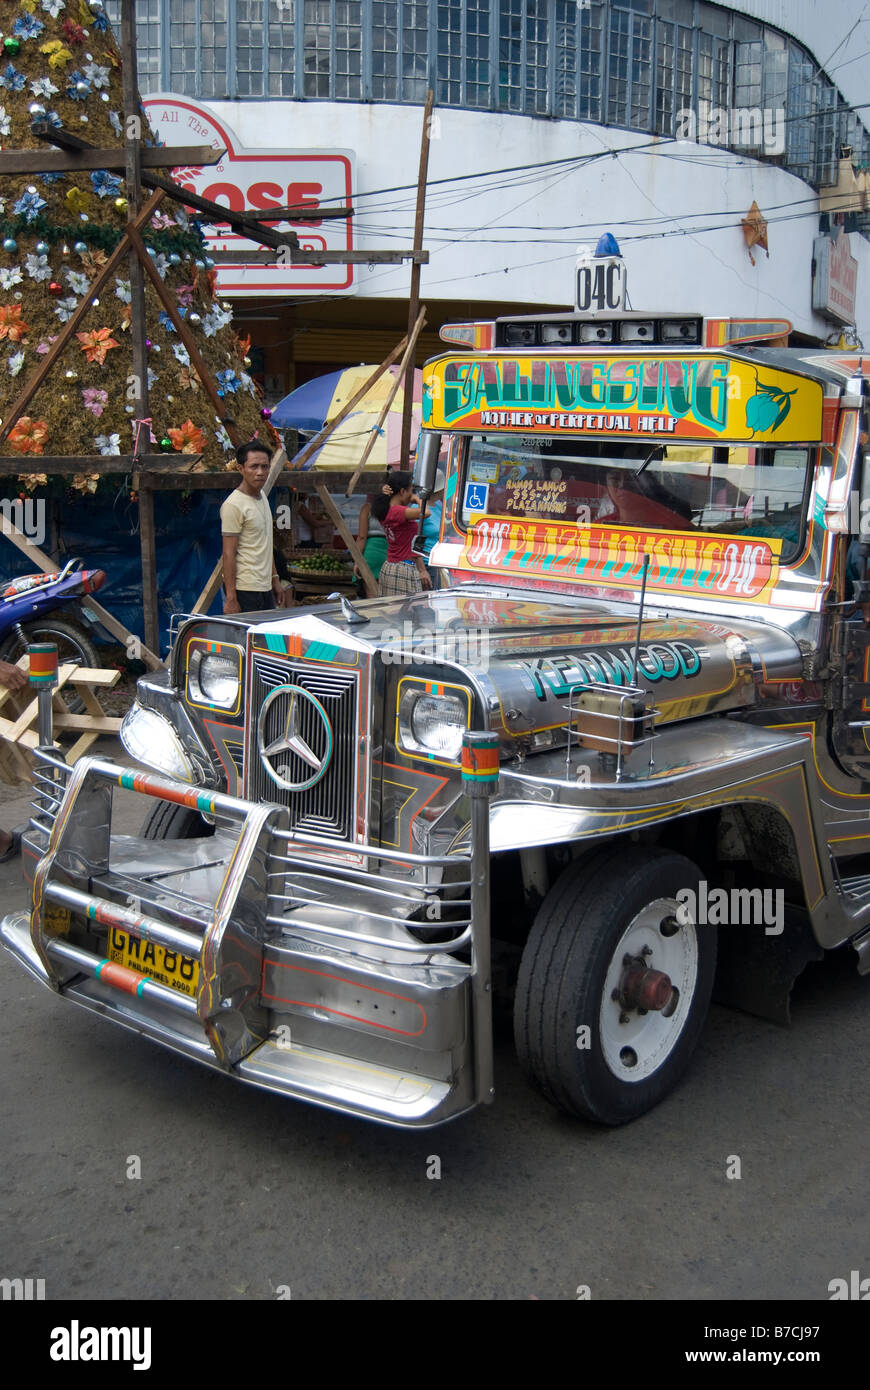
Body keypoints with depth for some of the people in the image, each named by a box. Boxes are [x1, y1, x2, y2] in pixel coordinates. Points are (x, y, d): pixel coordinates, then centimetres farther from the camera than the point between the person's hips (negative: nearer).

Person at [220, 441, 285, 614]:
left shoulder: (262, 498, 14)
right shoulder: (233, 505, -14)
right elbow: (229, 554, -16)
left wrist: (275, 579, 21)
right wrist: (230, 598, -19)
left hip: (264, 588, 9)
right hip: (245, 590, -9)